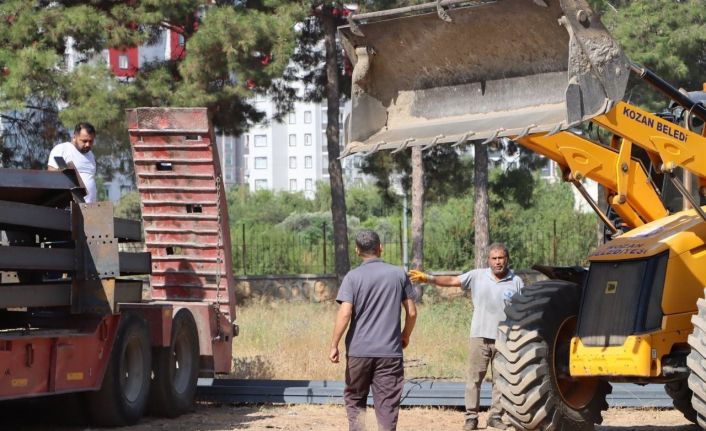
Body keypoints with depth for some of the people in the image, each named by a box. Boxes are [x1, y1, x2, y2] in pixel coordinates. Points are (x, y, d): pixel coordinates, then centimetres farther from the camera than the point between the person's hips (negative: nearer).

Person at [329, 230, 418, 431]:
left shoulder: (353, 277, -3)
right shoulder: (399, 274, 4)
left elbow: (345, 313, -12)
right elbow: (412, 312, 5)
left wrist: (334, 345, -8)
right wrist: (405, 336, 21)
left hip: (359, 350, -1)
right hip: (390, 351, 1)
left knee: (355, 400, 15)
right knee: (387, 404, 2)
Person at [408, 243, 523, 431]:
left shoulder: (516, 282, 2)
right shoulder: (477, 276, 1)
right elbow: (451, 280, -6)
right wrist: (428, 278, -19)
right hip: (480, 336, 0)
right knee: (474, 378, 1)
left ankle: (495, 416, 15)